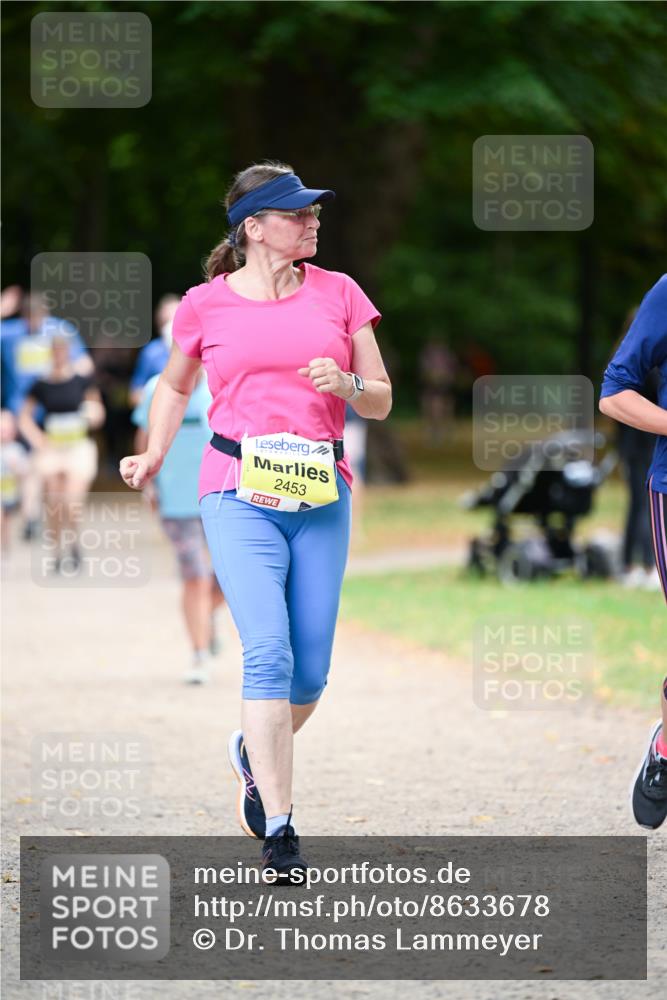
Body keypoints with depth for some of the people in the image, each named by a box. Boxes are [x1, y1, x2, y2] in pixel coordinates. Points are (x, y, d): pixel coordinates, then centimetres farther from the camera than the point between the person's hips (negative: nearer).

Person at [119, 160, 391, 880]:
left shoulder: (338, 293, 10)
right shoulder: (206, 305, 6)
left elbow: (381, 401, 11)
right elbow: (174, 386, 24)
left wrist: (345, 384, -10)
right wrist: (154, 455, 9)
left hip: (321, 496, 3)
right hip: (239, 495, -3)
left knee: (311, 669, 2)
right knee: (269, 651, -16)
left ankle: (253, 755, 35)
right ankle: (278, 830, -14)